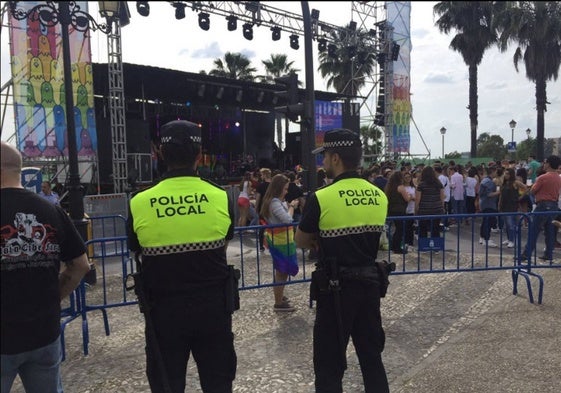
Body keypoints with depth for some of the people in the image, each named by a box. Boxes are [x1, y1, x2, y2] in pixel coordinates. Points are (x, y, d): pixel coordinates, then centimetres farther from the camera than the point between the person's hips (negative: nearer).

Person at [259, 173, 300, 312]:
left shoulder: (275, 201, 9)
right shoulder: (275, 203, -22)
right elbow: (288, 219, -28)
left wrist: (289, 206, 1)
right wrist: (291, 206, -13)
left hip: (278, 239, 10)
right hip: (281, 241, -10)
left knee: (281, 271, 21)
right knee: (282, 271, -1)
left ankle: (279, 295, 36)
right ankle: (279, 303, 8)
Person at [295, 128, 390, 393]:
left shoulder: (321, 198, -16)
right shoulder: (379, 196, 2)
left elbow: (301, 242, -4)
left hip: (337, 288, -6)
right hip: (370, 283, 6)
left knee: (329, 364, 7)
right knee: (372, 356, 19)